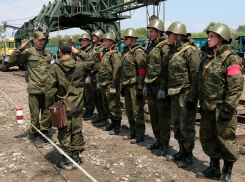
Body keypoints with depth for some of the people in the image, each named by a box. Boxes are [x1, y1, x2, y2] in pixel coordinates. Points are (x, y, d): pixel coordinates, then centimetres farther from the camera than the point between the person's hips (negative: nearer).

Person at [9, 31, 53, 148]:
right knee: (35, 114, 4)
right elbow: (12, 61, -5)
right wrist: (21, 48, -11)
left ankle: (45, 132, 28)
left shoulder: (48, 53, 12)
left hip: (47, 89, 3)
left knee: (47, 113, 10)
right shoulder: (28, 53, 1)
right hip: (34, 89, -3)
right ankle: (36, 136, 18)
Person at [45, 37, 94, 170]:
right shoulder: (80, 65, -6)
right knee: (76, 131, 15)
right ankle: (76, 156, 26)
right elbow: (92, 62, 15)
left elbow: (49, 88, -16)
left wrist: (50, 105, -4)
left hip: (63, 106, -2)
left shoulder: (55, 67, -13)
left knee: (64, 133, 8)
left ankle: (67, 161, 15)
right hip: (77, 105, 3)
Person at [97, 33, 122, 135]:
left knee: (114, 106, -2)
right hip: (104, 84, 10)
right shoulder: (105, 53, 17)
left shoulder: (114, 54, -13)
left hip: (111, 84, -10)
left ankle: (117, 127, 8)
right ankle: (112, 123, 29)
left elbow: (117, 70, -19)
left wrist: (113, 85, -21)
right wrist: (99, 81, 20)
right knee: (106, 105, 16)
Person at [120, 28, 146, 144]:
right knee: (129, 109, 15)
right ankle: (133, 132, 27)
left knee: (137, 111, -3)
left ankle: (140, 135, 8)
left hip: (135, 85, -9)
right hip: (127, 85, 9)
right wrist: (122, 86, 22)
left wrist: (140, 88, -21)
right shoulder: (125, 52, 16)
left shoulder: (138, 51, -12)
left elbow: (142, 70, -18)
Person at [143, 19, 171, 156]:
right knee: (153, 115, 14)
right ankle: (158, 140, 27)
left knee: (163, 116, -1)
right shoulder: (151, 46, 15)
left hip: (160, 86, -8)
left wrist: (163, 88, -20)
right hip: (151, 86, 9)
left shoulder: (165, 47, -11)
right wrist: (146, 84, 17)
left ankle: (164, 144, 10)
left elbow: (166, 69, -17)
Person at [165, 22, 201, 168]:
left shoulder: (191, 50, -14)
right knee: (176, 125, 16)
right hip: (175, 95, 9)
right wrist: (170, 92, 18)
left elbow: (196, 76, -19)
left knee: (186, 126, 0)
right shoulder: (175, 51, 13)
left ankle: (189, 155, 16)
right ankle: (182, 151, 31)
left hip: (186, 94, -9)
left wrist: (192, 98, -21)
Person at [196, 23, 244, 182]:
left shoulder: (230, 58, -13)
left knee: (225, 139, 4)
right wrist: (202, 102, 17)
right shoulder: (208, 56, 11)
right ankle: (214, 168, 32)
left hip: (222, 107, -8)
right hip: (208, 107, 8)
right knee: (207, 137, 15)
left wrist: (228, 108, -20)